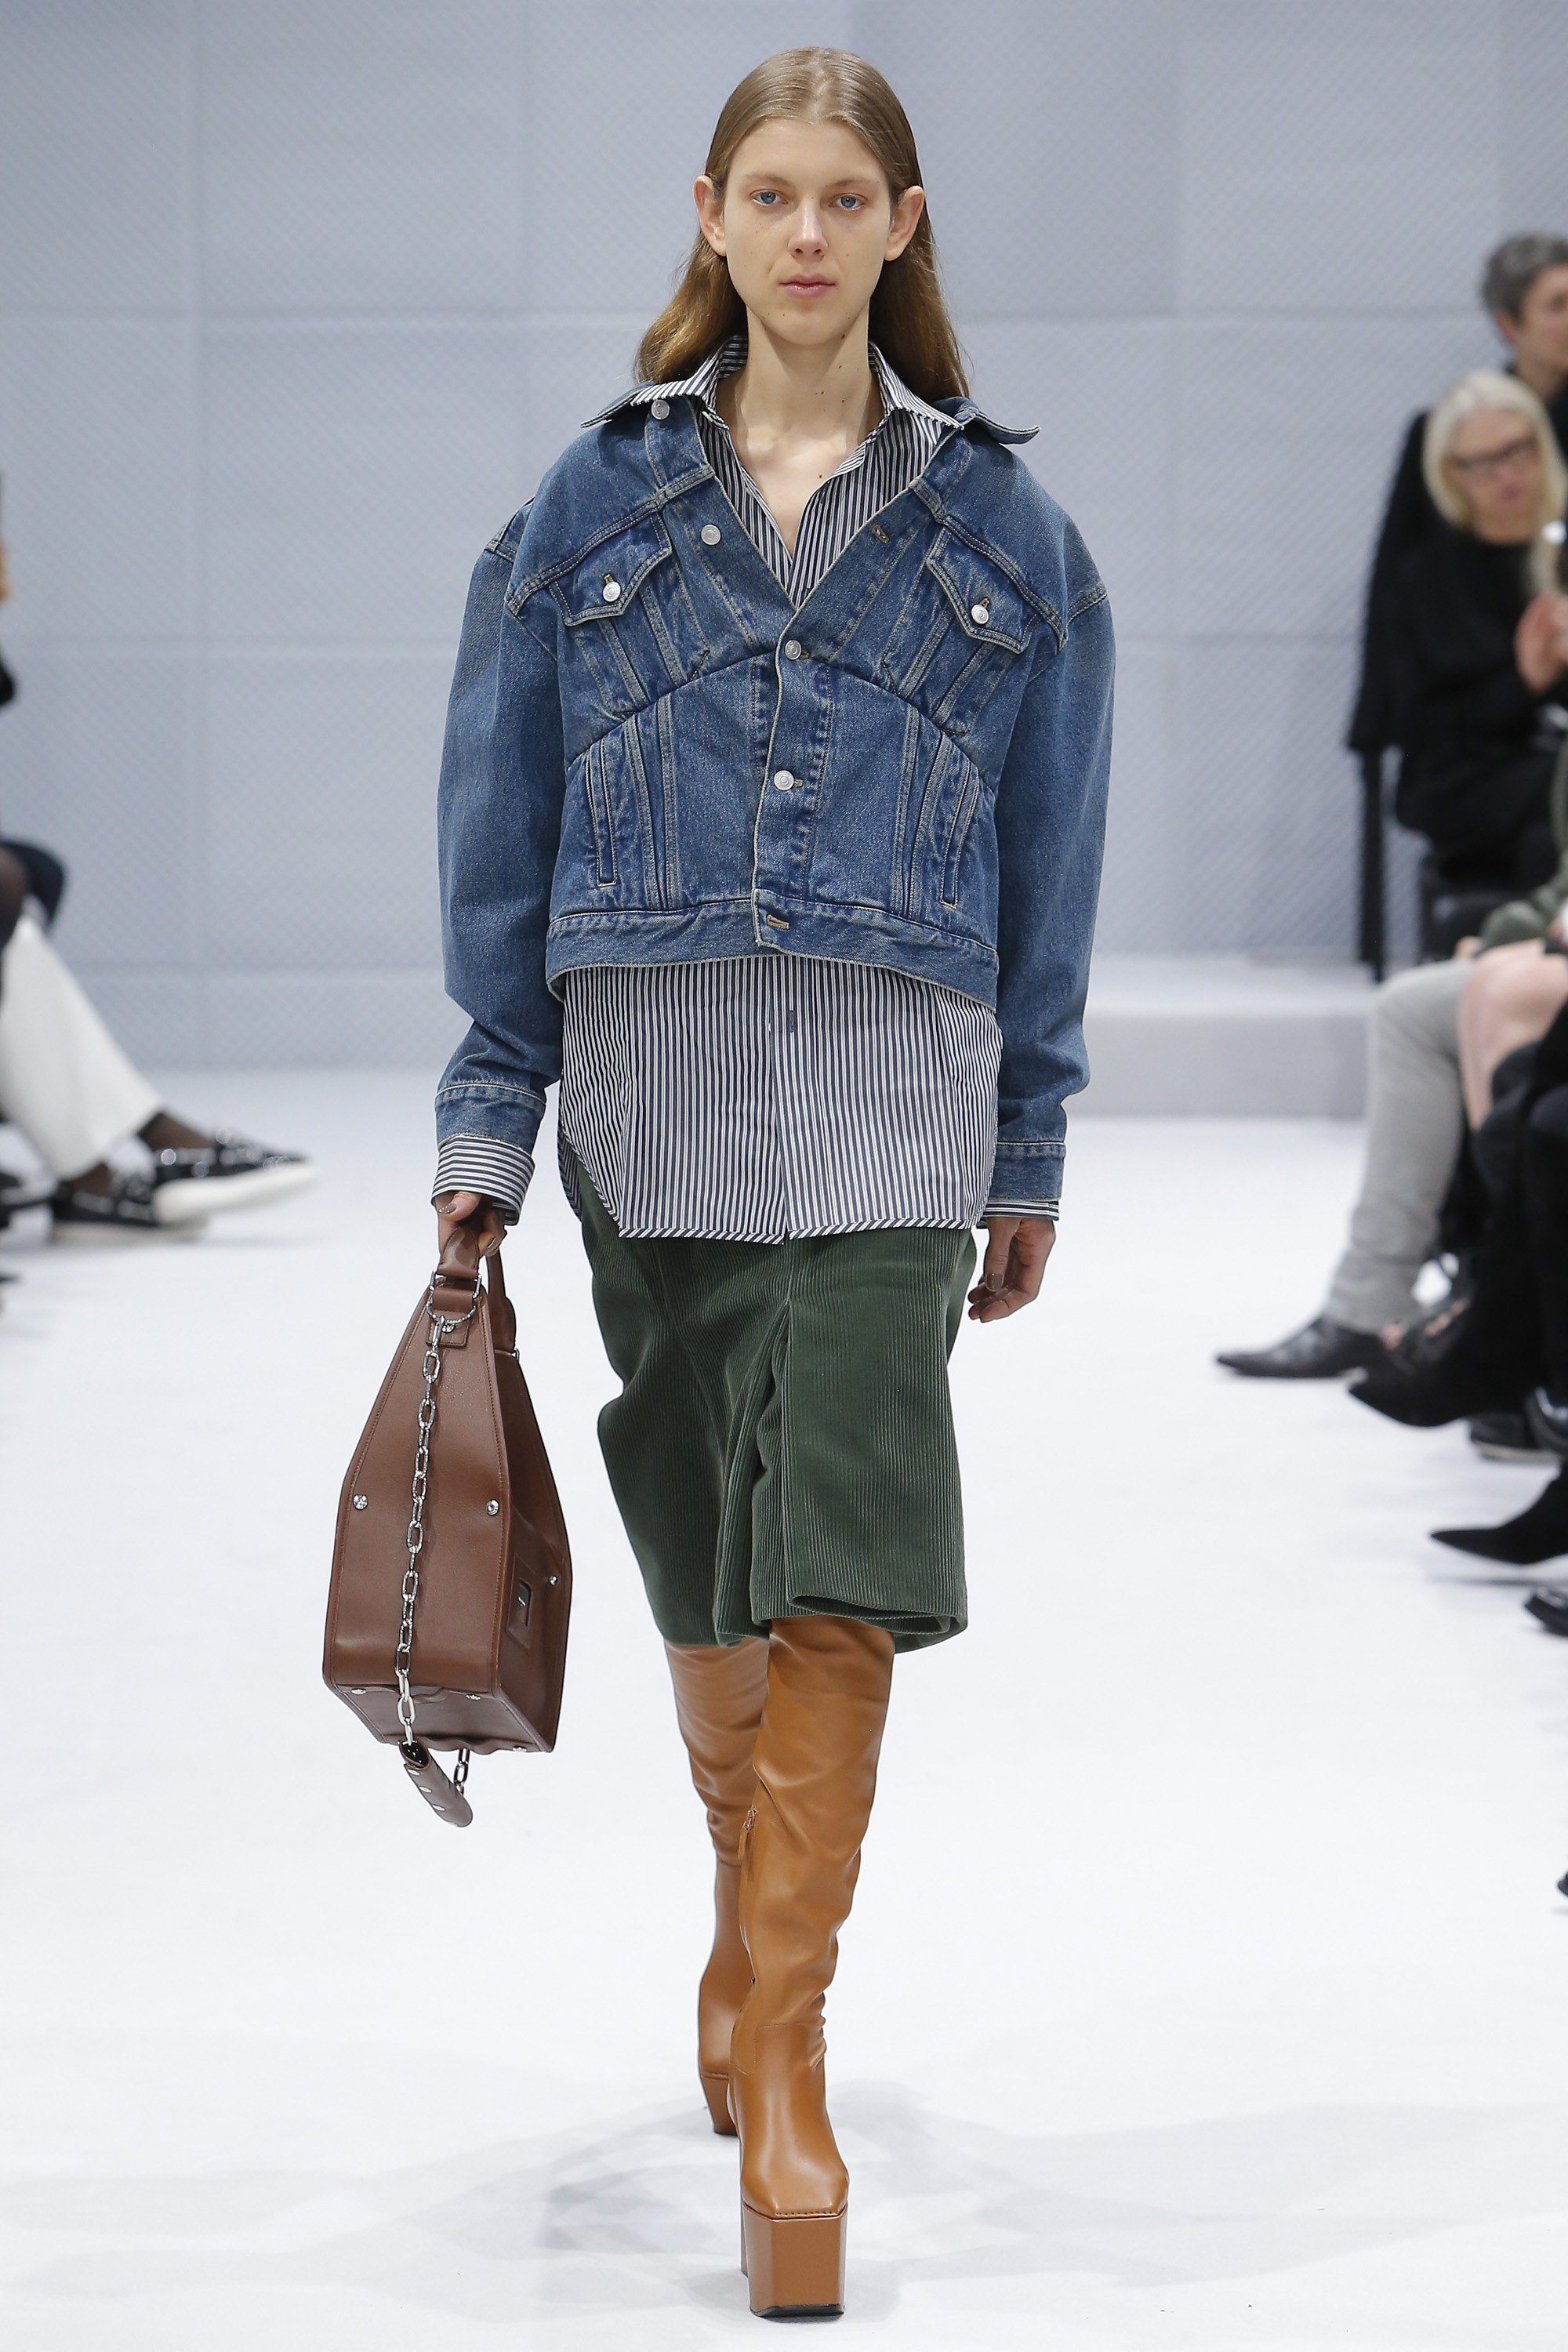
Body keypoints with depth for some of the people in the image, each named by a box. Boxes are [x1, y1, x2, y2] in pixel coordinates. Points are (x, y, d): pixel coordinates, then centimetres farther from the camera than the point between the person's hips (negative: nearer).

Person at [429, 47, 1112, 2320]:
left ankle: (778, 2059, -11)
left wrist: (1030, 1150, 8)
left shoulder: (993, 515, 7)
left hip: (891, 1071, -1)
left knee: (838, 1546, -12)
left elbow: (1048, 854, 9)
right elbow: (503, 823, 8)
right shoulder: (604, 495, 7)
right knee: (706, 1544, 10)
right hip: (652, 1058, 2)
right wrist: (490, 1114, 4)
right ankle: (756, 1916, 33)